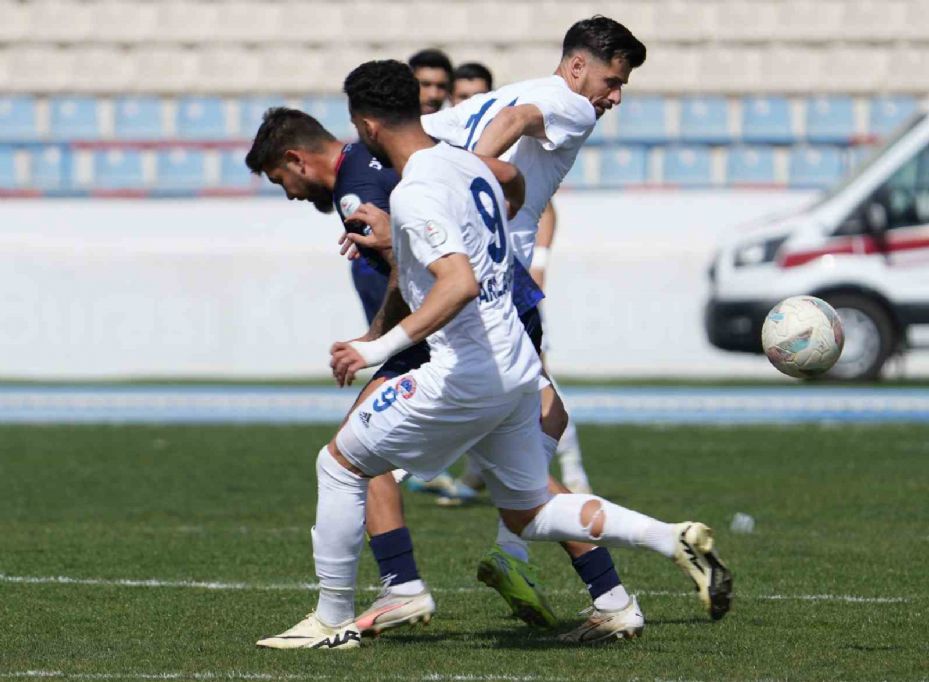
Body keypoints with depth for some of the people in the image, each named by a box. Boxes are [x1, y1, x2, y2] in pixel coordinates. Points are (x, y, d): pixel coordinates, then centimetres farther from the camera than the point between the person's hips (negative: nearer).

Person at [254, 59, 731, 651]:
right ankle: (674, 539, 6)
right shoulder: (469, 164, 11)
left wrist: (381, 348, -33)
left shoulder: (416, 193, -18)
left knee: (339, 464, 6)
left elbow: (459, 284, -32)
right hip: (518, 368, 9)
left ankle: (334, 621, 11)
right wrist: (395, 240, 28)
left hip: (463, 375, -9)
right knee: (529, 513, 20)